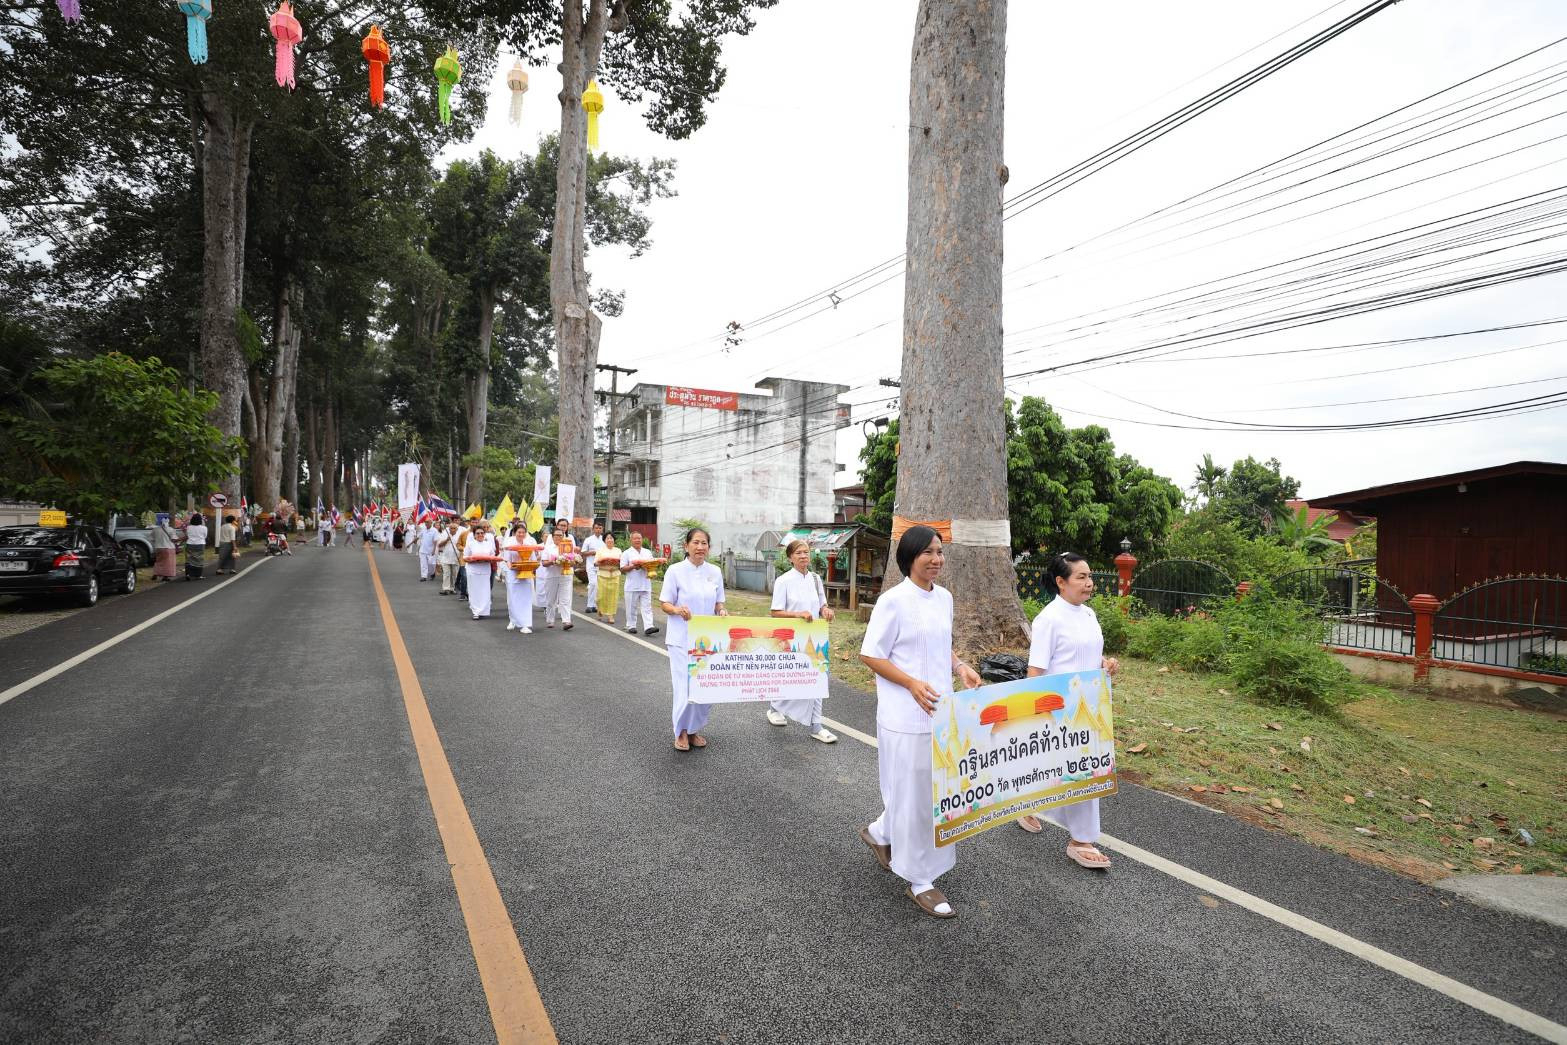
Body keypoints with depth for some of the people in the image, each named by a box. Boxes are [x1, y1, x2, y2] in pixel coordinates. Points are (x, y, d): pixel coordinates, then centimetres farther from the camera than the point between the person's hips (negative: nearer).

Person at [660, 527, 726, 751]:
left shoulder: (715, 572, 5)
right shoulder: (675, 571, -7)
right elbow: (665, 604, -4)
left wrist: (722, 611, -10)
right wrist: (678, 610, -25)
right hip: (682, 638, -4)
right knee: (686, 686, -6)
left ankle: (694, 729, 25)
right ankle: (682, 732, 16)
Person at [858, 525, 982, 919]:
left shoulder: (944, 598, 8)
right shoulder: (893, 600, -15)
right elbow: (870, 655, -13)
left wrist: (961, 667, 0)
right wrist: (913, 684, -23)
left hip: (941, 710, 8)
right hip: (906, 716, -7)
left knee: (936, 788, 17)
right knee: (913, 794, 3)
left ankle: (880, 833, 41)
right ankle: (919, 881, 20)